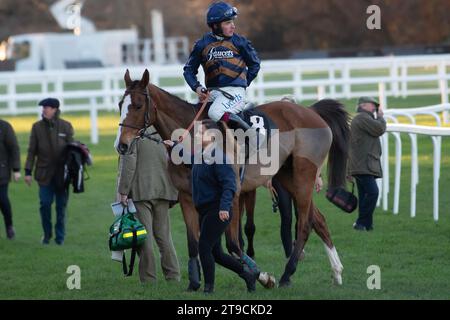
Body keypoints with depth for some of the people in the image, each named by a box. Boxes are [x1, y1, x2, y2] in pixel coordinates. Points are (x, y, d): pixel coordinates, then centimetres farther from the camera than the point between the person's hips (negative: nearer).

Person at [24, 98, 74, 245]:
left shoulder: (66, 126, -2)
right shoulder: (37, 127, 1)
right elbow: (32, 151, 3)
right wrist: (28, 172, -2)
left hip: (62, 172, 0)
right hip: (44, 172, 0)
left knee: (61, 205, 4)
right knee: (45, 203, -6)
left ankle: (60, 236, 16)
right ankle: (47, 233, 14)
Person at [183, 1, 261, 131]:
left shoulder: (239, 42, 1)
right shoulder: (202, 45, 6)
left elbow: (254, 64, 14)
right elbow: (189, 69, 13)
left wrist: (244, 82, 7)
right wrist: (197, 87, -3)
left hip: (234, 91, -5)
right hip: (212, 91, 5)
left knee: (215, 113, -31)